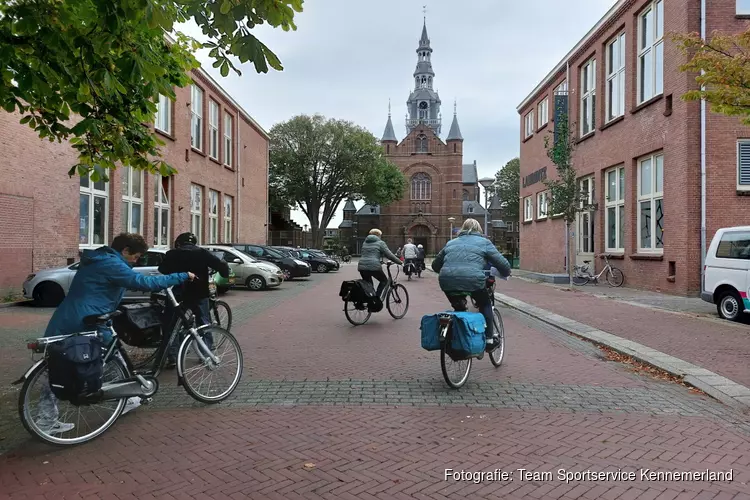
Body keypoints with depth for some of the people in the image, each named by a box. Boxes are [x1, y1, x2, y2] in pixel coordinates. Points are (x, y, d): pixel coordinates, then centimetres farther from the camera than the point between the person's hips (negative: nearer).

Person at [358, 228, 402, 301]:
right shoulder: (380, 243, 5)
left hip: (362, 267, 6)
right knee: (384, 281, 14)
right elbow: (389, 255, 0)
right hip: (374, 266, -6)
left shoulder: (365, 243, 22)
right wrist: (399, 262, 7)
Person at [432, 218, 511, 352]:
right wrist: (505, 274, 32)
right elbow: (503, 264, 10)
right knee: (485, 305, 23)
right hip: (473, 280, -3)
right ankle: (489, 339, 21)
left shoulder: (451, 243, 27)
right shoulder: (483, 242, 15)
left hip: (447, 282, 4)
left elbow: (435, 265, 32)